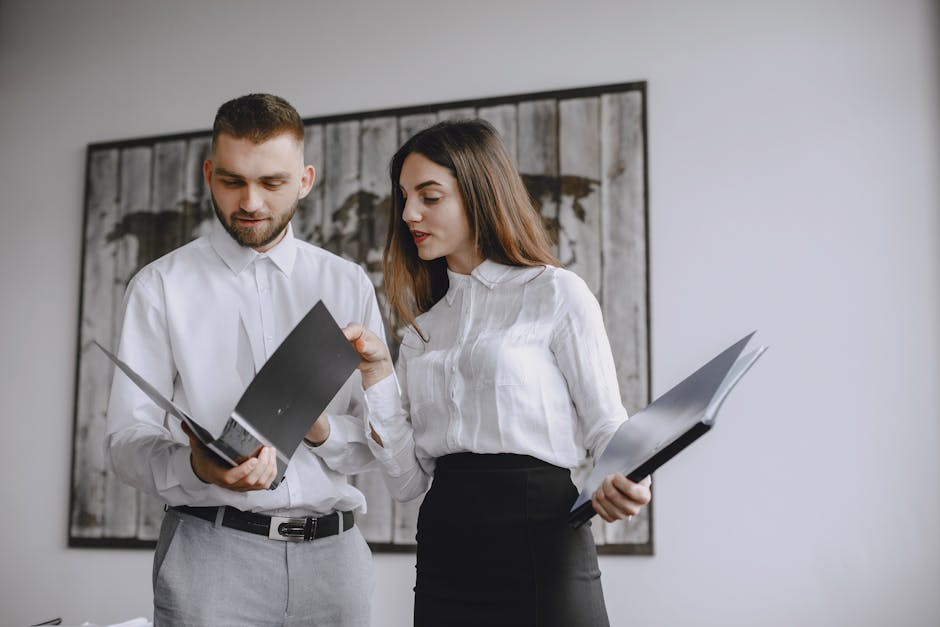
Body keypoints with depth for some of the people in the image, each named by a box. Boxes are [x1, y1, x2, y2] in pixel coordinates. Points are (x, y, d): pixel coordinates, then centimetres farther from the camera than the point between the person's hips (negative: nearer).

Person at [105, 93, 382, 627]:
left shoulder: (349, 285, 9)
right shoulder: (161, 286, 2)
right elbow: (129, 443, -3)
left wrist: (322, 431, -13)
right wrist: (197, 467, -23)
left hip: (334, 549, 3)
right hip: (212, 550, -2)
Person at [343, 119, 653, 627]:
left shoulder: (556, 294, -1)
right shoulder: (422, 325, 14)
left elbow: (606, 427, -4)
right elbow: (407, 479, 6)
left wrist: (624, 486, -25)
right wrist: (377, 371, -3)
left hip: (540, 545, -5)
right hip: (444, 553, 5)